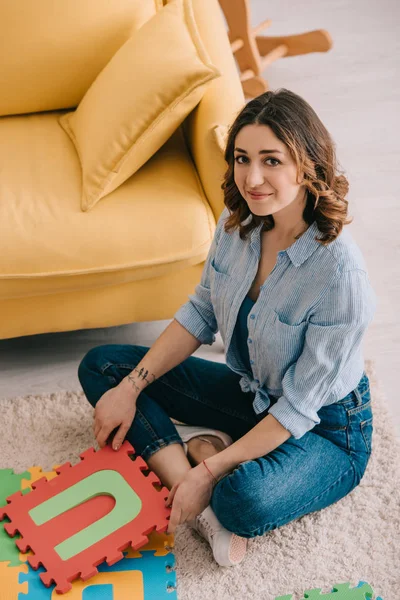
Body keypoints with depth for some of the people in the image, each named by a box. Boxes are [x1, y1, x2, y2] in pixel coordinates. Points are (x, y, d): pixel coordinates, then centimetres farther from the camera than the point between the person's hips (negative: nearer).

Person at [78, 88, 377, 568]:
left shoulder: (339, 271, -31)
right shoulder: (238, 221, -11)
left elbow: (299, 408, -25)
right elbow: (201, 313, 2)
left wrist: (209, 475, -25)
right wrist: (130, 387, -6)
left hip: (325, 429, -6)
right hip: (250, 393, 7)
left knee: (244, 500, -39)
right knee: (101, 366, 0)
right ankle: (200, 444, -15)